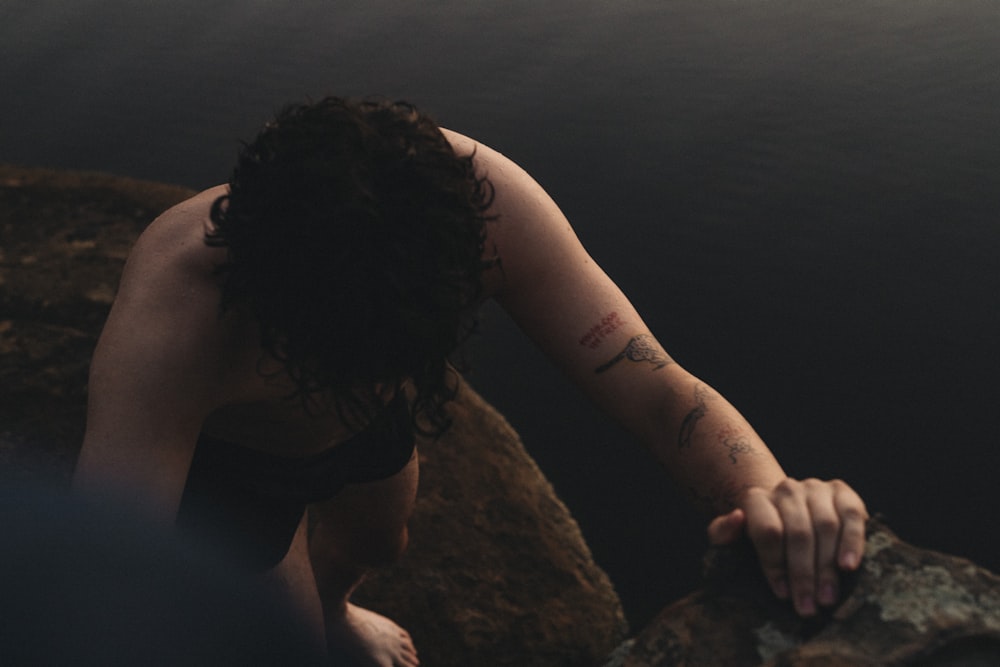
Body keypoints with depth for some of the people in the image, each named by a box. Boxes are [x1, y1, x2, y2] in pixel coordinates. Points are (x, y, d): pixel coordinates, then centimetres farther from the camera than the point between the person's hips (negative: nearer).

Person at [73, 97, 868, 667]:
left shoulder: (482, 199, -40)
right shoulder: (170, 324, -48)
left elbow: (660, 389, -38)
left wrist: (770, 493, -57)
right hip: (224, 455, -4)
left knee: (375, 543, 31)